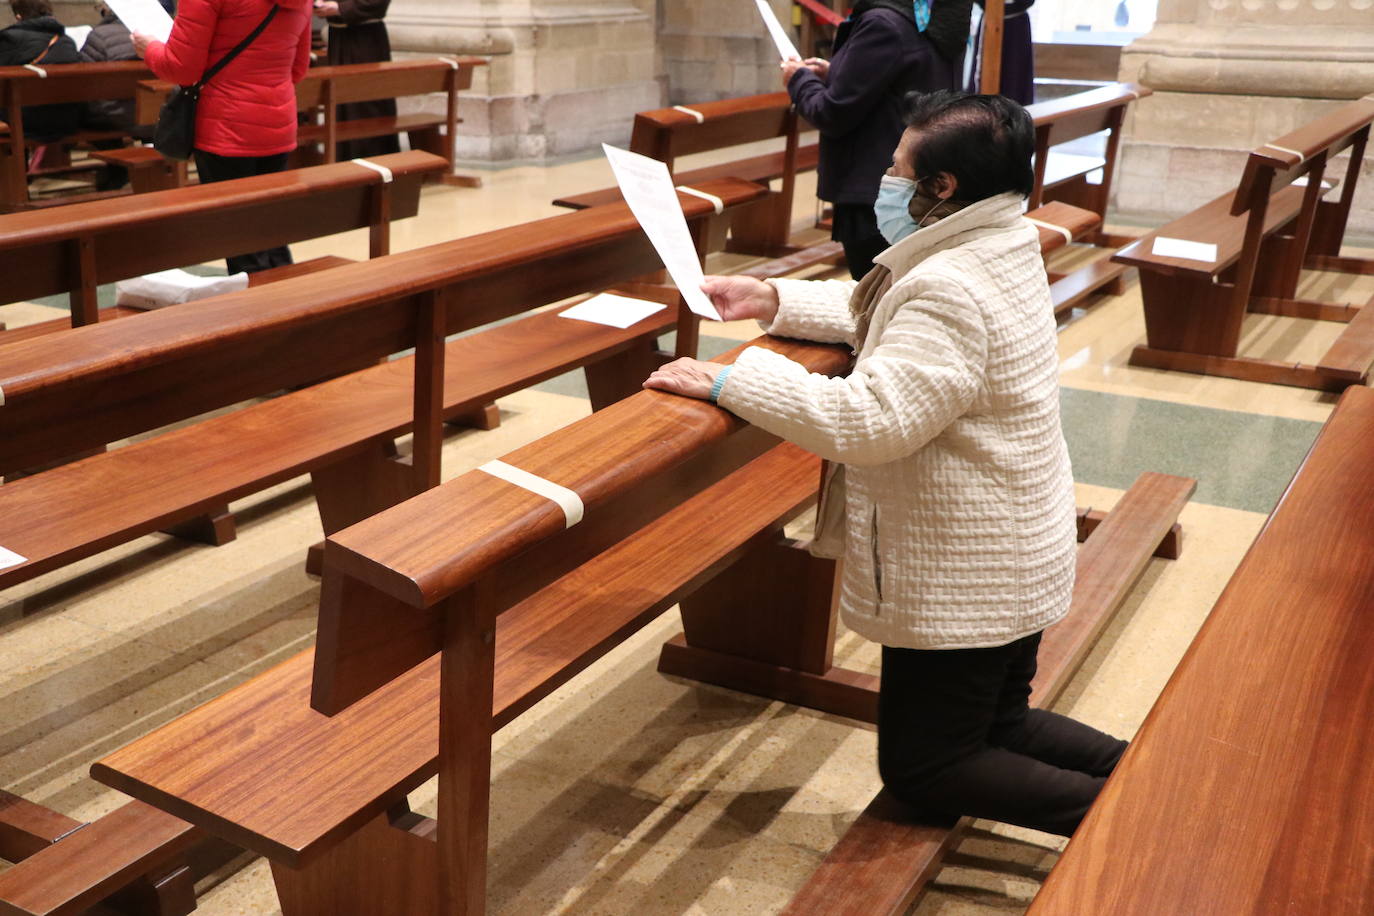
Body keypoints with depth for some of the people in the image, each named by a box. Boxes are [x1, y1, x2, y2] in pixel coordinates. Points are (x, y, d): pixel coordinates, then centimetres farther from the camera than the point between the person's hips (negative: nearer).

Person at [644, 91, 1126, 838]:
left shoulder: (951, 292, -29)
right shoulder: (997, 249, 3)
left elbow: (870, 418, -35)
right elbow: (877, 313, 16)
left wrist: (729, 381, -30)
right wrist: (776, 301, 5)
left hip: (961, 586, -10)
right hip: (1014, 561, 10)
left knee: (921, 771, 6)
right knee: (998, 729, 26)